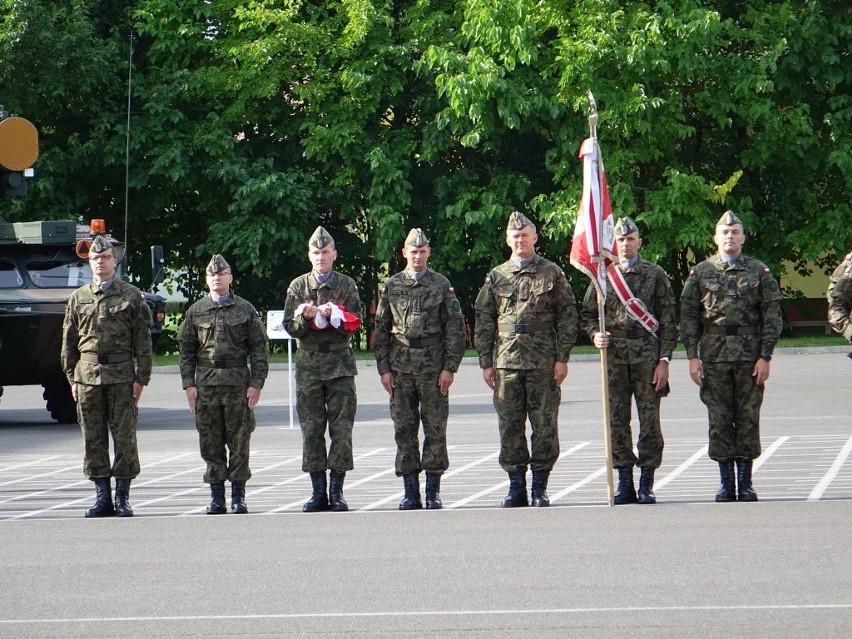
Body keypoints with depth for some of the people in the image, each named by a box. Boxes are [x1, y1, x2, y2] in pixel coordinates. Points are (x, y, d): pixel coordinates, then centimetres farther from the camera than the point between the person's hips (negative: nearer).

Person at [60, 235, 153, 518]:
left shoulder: (132, 296, 4)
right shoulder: (78, 298, 12)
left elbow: (143, 342, 2)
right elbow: (69, 342, 14)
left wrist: (141, 378, -4)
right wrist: (72, 378, 7)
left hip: (121, 375, -3)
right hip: (87, 375, 3)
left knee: (124, 437, -2)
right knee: (93, 439, 2)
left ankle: (122, 498, 4)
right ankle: (102, 497, 9)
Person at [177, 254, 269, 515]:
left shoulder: (245, 310, 6)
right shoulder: (196, 311, 10)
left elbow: (258, 349, 4)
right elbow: (187, 349, 11)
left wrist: (256, 384, -4)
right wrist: (188, 383, 2)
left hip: (238, 381, -2)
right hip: (205, 383, 2)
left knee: (239, 440, -1)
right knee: (210, 442, 2)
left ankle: (238, 495, 5)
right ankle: (216, 496, 7)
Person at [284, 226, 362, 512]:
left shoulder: (347, 285, 6)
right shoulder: (298, 286, 9)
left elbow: (354, 323, 0)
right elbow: (290, 326, 6)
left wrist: (333, 315, -17)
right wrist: (305, 317, -15)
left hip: (340, 363, -1)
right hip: (308, 363, 1)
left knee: (341, 428, -5)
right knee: (311, 429, 0)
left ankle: (336, 491, -1)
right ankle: (318, 492, 4)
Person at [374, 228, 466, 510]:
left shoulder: (442, 286, 4)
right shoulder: (391, 287, 9)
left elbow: (455, 328, 2)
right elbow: (381, 330, 10)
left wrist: (449, 368, -6)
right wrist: (384, 368, 3)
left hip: (434, 368, -2)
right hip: (401, 368, 2)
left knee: (435, 429, -1)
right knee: (404, 430, 1)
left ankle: (433, 491, 4)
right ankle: (410, 492, 6)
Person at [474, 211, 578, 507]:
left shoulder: (552, 274, 5)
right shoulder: (496, 277, 11)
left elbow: (567, 317, 4)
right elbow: (484, 322, 12)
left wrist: (562, 358, -4)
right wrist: (486, 362, 5)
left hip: (543, 362, -2)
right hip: (506, 361, 2)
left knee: (544, 425, -2)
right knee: (510, 427, 2)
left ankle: (540, 488, 4)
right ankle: (516, 486, 9)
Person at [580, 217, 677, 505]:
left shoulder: (655, 275, 5)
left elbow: (668, 321, 4)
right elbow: (587, 314, 17)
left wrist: (664, 360, -4)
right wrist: (596, 335, -5)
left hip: (647, 357, -2)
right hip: (614, 358, 2)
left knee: (650, 419, -2)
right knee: (617, 420, 1)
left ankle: (647, 484, 4)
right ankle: (625, 483, 8)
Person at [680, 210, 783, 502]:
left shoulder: (760, 272, 5)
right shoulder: (700, 273, 7)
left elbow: (772, 317, 2)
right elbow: (688, 316, 6)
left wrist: (765, 357, -6)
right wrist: (692, 357, -2)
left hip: (750, 357, -1)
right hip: (714, 357, 1)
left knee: (748, 420, 1)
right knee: (719, 421, 2)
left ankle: (746, 484, 7)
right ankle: (726, 483, 8)